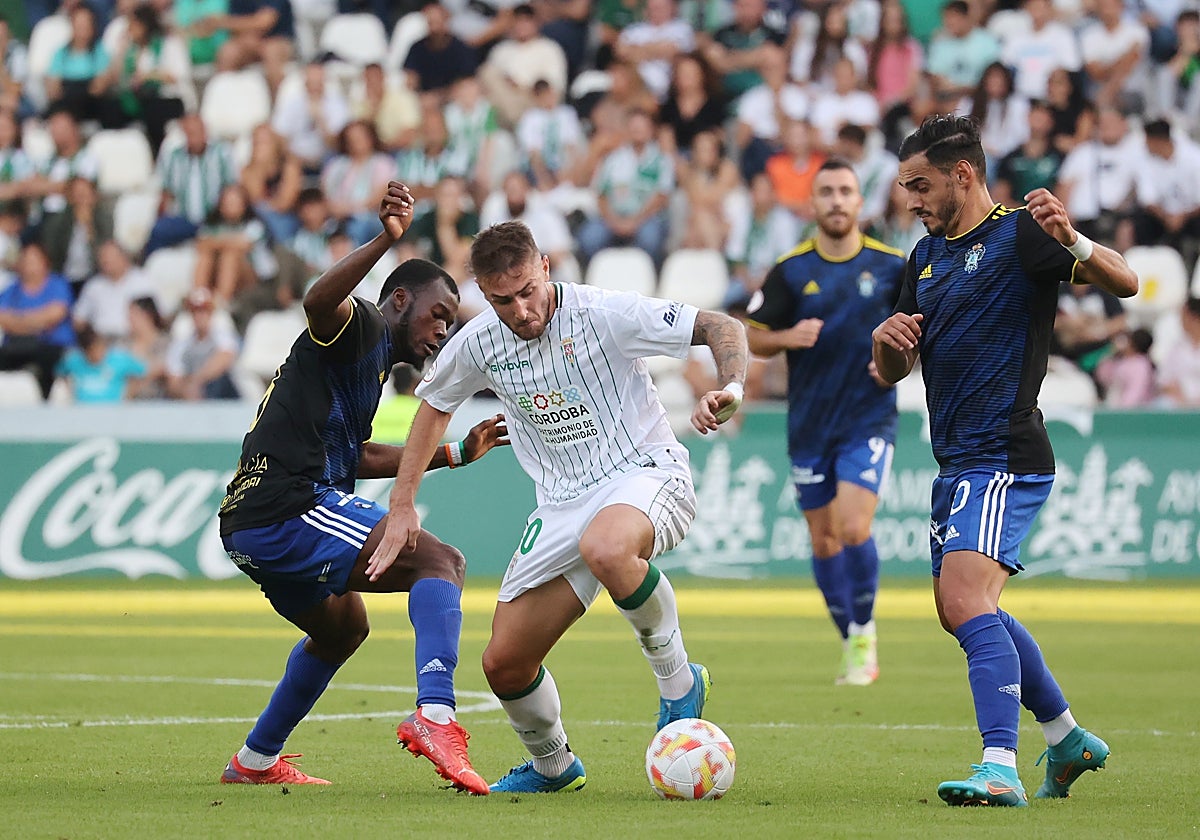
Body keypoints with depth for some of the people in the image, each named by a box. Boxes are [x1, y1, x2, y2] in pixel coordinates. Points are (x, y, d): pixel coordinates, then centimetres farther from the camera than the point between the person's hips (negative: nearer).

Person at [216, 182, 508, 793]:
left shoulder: (375, 366, 26)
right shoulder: (361, 327, -4)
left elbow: (358, 458, 37)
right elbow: (319, 301, -29)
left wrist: (457, 453, 38)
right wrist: (387, 239, -42)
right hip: (288, 508, -11)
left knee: (343, 627, 34)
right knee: (440, 561, -19)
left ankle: (255, 761, 42)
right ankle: (434, 716, -39)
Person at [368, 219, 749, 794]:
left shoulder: (604, 313, -17)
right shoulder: (478, 344, -2)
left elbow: (722, 328, -14)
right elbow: (434, 407, 18)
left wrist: (730, 389, -35)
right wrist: (402, 508, 12)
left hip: (646, 472, -5)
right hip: (563, 504, 5)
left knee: (604, 548, -42)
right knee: (504, 664, 0)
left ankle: (679, 680, -19)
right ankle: (552, 766, 31)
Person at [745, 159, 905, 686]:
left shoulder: (890, 266, -2)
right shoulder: (790, 271, -1)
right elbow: (753, 337, 4)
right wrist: (787, 338, -16)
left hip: (868, 420, -2)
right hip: (809, 422, 2)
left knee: (853, 529, -17)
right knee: (823, 540, 7)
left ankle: (864, 634, 2)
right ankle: (852, 644, 23)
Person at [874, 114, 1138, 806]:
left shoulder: (1019, 235, -9)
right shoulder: (927, 256, 16)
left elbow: (1124, 282, -21)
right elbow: (892, 372, 20)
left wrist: (1072, 242, -40)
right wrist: (886, 339, -4)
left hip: (1004, 459, -10)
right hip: (958, 464, 10)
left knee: (966, 598, -25)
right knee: (961, 610, 20)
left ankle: (1001, 768, -32)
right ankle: (1068, 737, 34)